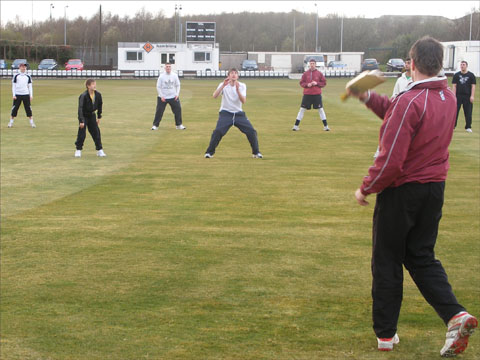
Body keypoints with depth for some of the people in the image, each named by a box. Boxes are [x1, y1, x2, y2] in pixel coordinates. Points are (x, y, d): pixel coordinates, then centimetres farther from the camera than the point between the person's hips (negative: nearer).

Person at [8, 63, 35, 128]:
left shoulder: (28, 76, 8)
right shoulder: (16, 76, 2)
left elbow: (30, 86, 10)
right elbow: (13, 85, 3)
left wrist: (31, 95, 3)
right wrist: (14, 95, -4)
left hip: (26, 94, 1)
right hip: (17, 95, -1)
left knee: (28, 108, -1)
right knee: (15, 108, -1)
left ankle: (31, 122, 5)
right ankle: (11, 122, 8)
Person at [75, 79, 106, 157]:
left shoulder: (98, 95, -9)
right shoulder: (84, 96, -25)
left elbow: (100, 105, 9)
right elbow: (80, 108, -28)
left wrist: (99, 116, 12)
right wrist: (81, 121, -33)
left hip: (92, 115, 5)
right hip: (84, 116, -5)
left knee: (96, 132, 3)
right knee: (82, 133, -8)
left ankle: (99, 150, 10)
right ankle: (78, 150, 7)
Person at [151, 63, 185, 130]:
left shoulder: (175, 75, 1)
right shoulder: (161, 76, -5)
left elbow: (178, 85, 9)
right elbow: (158, 87, -3)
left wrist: (177, 94, -5)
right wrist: (161, 96, -11)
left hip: (173, 97, 2)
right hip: (162, 98, -2)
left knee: (178, 109, 0)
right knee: (159, 111, -3)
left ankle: (179, 125, 12)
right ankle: (155, 125, 8)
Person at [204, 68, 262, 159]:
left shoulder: (242, 86, -1)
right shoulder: (223, 85, -4)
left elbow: (243, 101, -15)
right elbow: (214, 96, -21)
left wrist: (237, 90, -29)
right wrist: (223, 86, -31)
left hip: (238, 113, 2)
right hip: (225, 113, -2)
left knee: (251, 131, -9)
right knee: (218, 131, -22)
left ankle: (256, 152, 9)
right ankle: (209, 152, -7)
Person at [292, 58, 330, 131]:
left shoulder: (319, 73, 2)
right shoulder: (305, 73, 5)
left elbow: (324, 83, 4)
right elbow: (301, 83, 7)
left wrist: (317, 83, -13)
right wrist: (307, 85, -13)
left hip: (317, 94, -1)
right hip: (307, 94, 1)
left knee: (321, 109, 1)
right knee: (302, 109, 1)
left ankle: (325, 126, 8)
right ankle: (296, 125, 6)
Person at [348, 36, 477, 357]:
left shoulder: (410, 102, -22)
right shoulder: (447, 98, 4)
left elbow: (391, 160, -23)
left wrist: (366, 189, -10)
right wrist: (369, 98, 11)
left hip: (401, 190, -7)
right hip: (434, 189, 7)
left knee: (387, 262, 8)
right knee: (422, 257, 18)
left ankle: (386, 334, 15)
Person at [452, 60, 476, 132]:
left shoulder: (471, 75, 5)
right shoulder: (456, 75, 9)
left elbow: (473, 86, 3)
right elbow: (454, 86, 7)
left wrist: (472, 96, -7)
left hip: (467, 96, -1)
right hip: (458, 95, 1)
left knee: (468, 112, 0)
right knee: (455, 111, -3)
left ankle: (468, 127, 8)